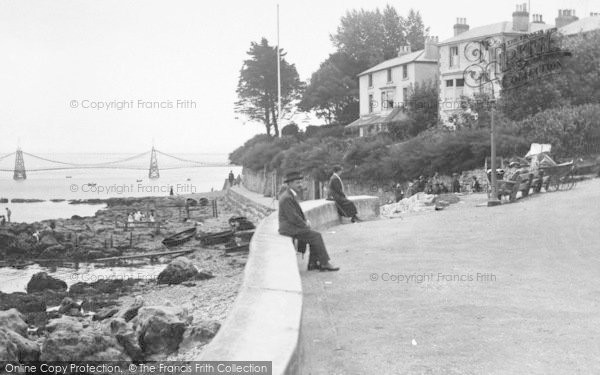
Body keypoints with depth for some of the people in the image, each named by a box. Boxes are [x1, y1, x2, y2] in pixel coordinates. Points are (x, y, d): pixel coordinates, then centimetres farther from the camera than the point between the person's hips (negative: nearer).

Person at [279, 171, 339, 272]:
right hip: (290, 229, -10)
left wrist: (306, 221, 7)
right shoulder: (287, 198, -19)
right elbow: (293, 218, -23)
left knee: (316, 236, 7)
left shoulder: (290, 195, 15)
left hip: (292, 227, 10)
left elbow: (298, 213, 23)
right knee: (316, 236, -12)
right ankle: (325, 263, -5)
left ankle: (313, 263, 4)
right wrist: (305, 224, -9)